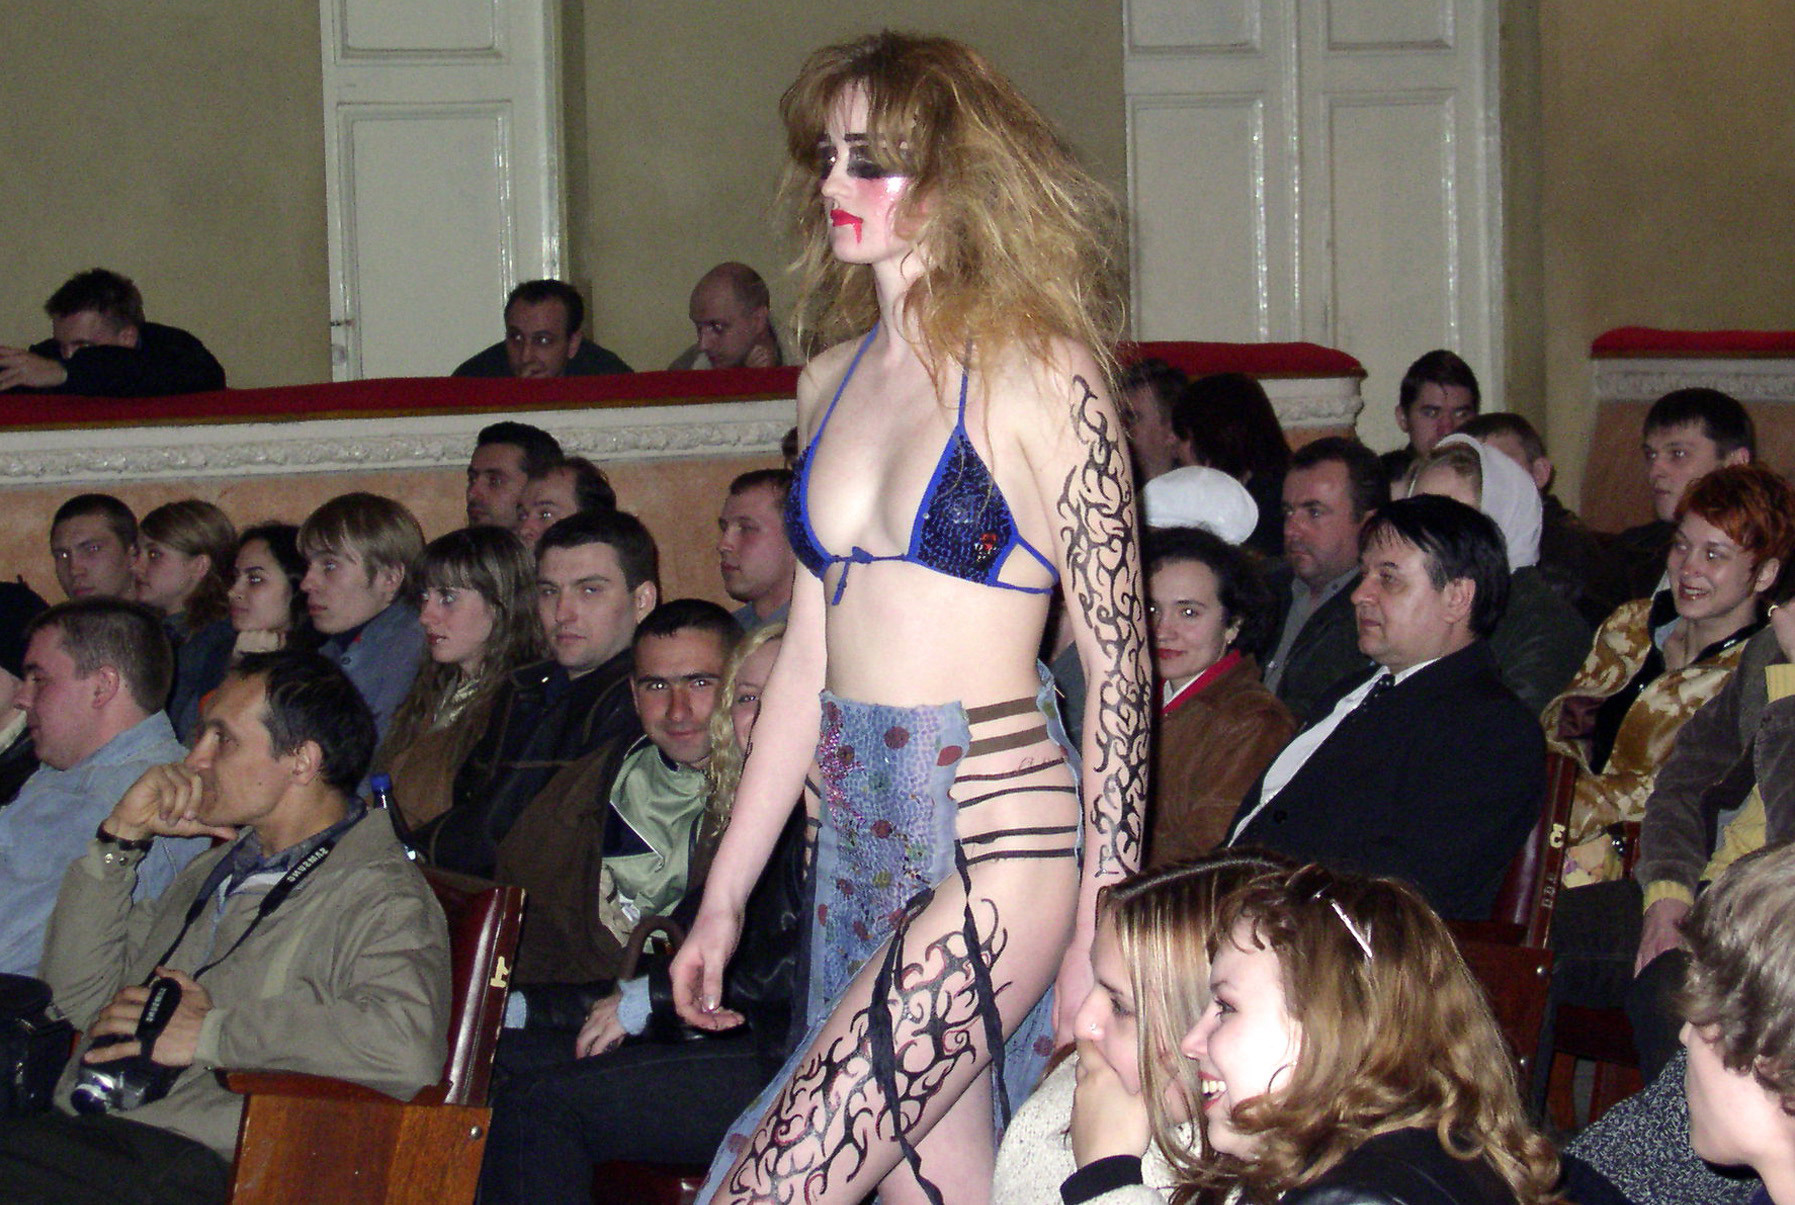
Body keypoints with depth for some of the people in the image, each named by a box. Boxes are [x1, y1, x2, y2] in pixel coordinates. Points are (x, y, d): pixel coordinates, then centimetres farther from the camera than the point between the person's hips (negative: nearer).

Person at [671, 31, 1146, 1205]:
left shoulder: (1037, 374, -7)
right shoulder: (834, 380, 13)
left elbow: (1118, 659, -8)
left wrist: (1103, 922, -12)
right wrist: (725, 893, 16)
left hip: (994, 842, -7)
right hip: (859, 844, 7)